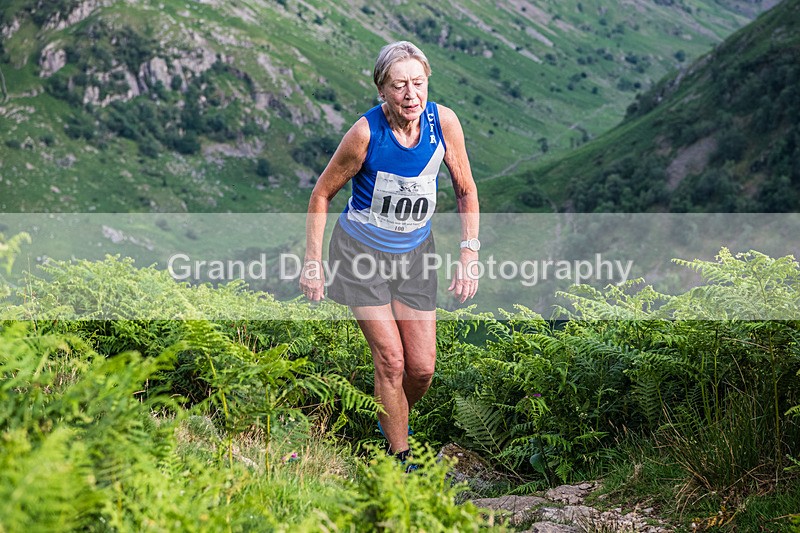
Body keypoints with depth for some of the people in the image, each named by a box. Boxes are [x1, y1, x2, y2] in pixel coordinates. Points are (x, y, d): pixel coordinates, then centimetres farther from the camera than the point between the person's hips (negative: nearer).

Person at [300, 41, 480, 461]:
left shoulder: (443, 122, -16)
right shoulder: (366, 132, -24)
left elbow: (466, 190, 0)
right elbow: (322, 194, -10)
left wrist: (469, 253, -7)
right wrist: (313, 262, -11)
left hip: (414, 253, 3)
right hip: (361, 251, -3)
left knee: (422, 368, 2)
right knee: (391, 359, -10)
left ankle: (395, 421, 34)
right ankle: (400, 458, 7)